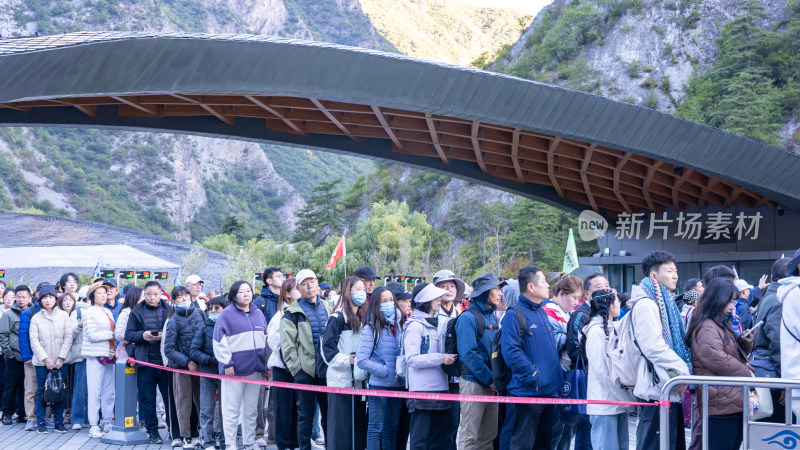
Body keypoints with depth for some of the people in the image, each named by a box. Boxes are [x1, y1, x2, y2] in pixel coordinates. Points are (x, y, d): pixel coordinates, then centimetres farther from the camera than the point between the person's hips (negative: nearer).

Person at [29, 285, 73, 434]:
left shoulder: (63, 316, 4)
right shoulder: (36, 318, 2)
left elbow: (68, 338, 1)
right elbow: (34, 341, -2)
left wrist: (61, 358, -8)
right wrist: (45, 358, -10)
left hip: (60, 361, 1)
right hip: (41, 361, -1)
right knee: (41, 391, 2)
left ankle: (59, 422, 13)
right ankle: (41, 423, 11)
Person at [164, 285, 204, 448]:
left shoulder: (198, 313, 3)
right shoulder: (173, 321, -7)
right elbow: (169, 349, -9)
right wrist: (187, 362, -16)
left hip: (199, 363, 4)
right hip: (181, 367, -3)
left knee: (200, 400, 8)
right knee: (184, 402, 2)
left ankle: (196, 434, 18)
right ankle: (186, 437, 10)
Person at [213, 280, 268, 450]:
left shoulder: (258, 314, 13)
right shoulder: (227, 314, -5)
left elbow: (265, 339, 21)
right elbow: (219, 342, -9)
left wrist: (265, 363, 16)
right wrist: (227, 364, -14)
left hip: (255, 369, 6)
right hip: (234, 369, -6)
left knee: (251, 410, 11)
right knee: (231, 410, -2)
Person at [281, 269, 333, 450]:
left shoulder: (328, 308, 12)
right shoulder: (293, 313, -1)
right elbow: (287, 344, -5)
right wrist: (296, 368, -10)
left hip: (326, 370, 4)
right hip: (305, 371, -3)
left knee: (329, 412, 8)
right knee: (305, 414, 2)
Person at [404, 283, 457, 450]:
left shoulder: (437, 324, 16)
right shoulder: (415, 326, -7)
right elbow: (412, 359, -16)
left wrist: (448, 358, 8)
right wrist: (440, 358, -21)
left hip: (440, 388, 8)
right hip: (422, 390, -8)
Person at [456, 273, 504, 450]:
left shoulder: (493, 317, 13)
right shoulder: (468, 317, -11)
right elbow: (469, 354, -17)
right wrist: (489, 379, -16)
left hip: (491, 384, 7)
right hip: (474, 383, -7)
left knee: (488, 436, 11)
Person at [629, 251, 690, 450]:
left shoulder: (663, 301, 20)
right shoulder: (646, 304, -12)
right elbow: (653, 347, -22)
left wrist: (681, 371, 13)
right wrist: (682, 370, -15)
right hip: (657, 389, -10)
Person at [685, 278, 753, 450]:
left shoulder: (722, 325, 22)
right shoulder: (706, 327, -11)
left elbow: (737, 355, 31)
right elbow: (717, 360, -21)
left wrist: (746, 341, 10)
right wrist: (748, 373, -10)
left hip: (735, 402, 10)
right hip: (721, 404, -10)